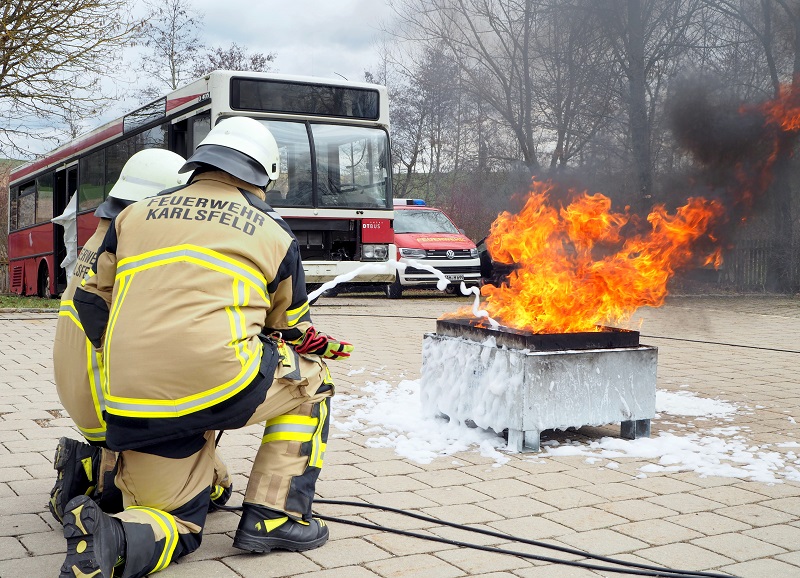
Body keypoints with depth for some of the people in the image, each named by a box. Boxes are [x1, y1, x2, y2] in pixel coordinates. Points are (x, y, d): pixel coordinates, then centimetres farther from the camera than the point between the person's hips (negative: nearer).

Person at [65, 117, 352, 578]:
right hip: (219, 385, -4)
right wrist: (322, 345, 47)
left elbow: (93, 303, 23)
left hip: (132, 411, 4)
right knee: (312, 379, 25)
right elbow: (291, 330, 24)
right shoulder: (274, 233, 14)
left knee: (178, 527, 22)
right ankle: (273, 518, 15)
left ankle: (112, 538, -13)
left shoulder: (135, 215, 21)